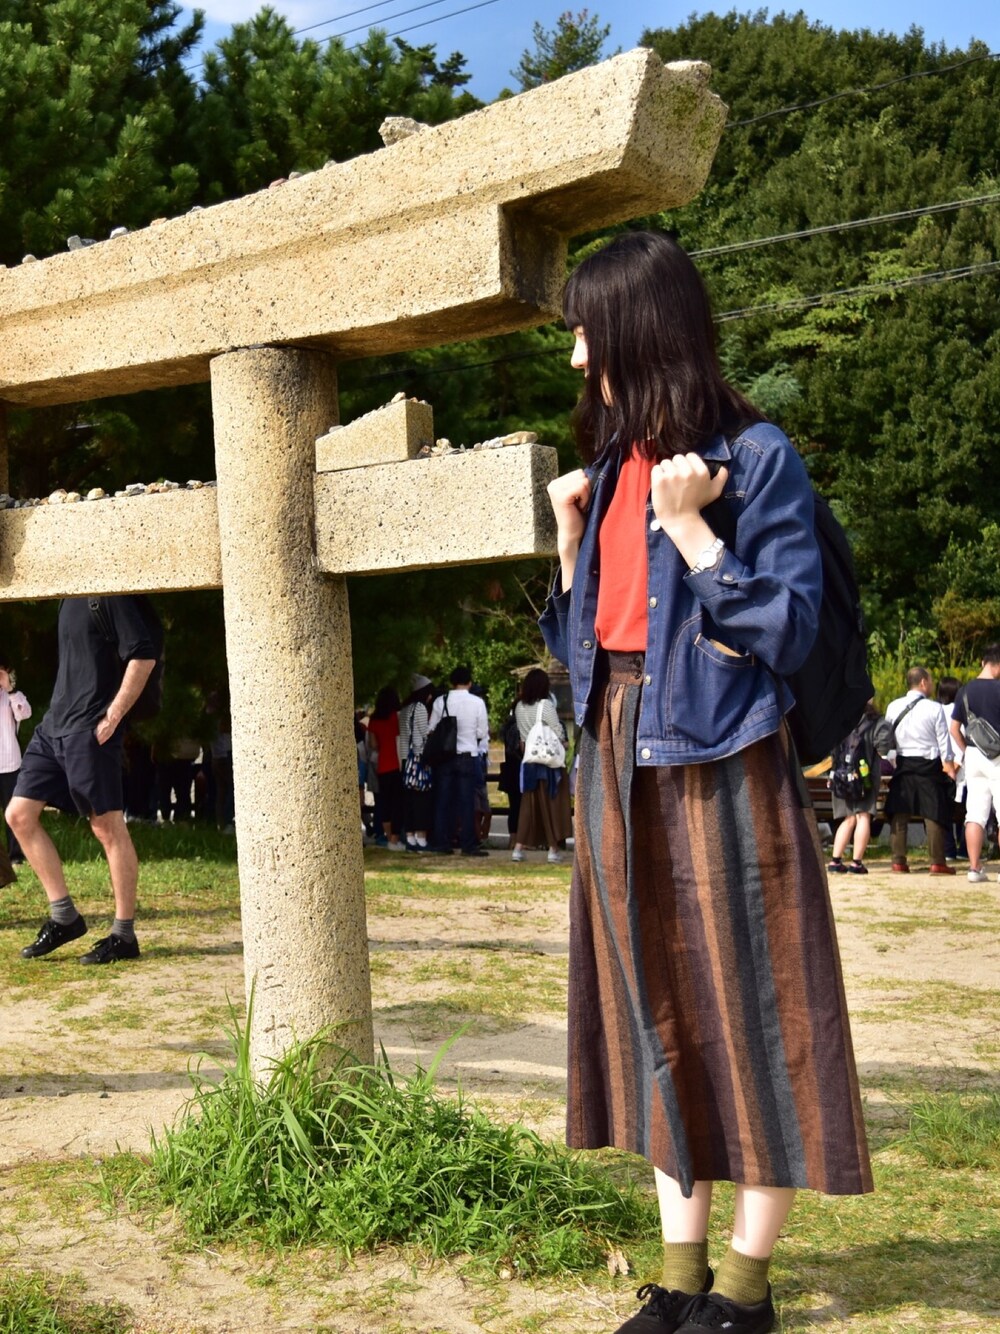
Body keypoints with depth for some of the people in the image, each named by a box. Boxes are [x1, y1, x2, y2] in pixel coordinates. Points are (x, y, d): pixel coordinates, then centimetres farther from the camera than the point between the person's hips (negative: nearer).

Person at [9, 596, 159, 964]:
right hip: (54, 725, 10)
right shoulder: (70, 601, 18)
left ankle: (124, 936, 4)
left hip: (90, 728, -10)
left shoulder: (110, 596, -8)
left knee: (108, 827, -4)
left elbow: (143, 656, -16)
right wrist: (58, 715, 16)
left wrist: (113, 716, -18)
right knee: (19, 815, 5)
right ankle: (63, 917, 13)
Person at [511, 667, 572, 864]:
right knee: (551, 803, 2)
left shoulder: (519, 707, 4)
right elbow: (558, 732, -10)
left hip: (528, 759, 5)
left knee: (528, 804, 9)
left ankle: (519, 847, 4)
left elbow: (521, 733, 7)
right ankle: (553, 848, 3)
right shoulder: (546, 704, -12)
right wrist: (563, 743, 8)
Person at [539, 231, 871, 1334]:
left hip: (719, 763, -7)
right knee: (657, 1010, 10)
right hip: (617, 758, 7)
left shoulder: (754, 457, -7)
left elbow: (789, 632, -13)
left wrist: (689, 526, -18)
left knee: (745, 1005, 1)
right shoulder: (614, 463, 13)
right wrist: (571, 532, 3)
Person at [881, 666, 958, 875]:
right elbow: (944, 742, -5)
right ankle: (938, 863, 0)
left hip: (903, 765, 3)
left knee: (899, 814, 5)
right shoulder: (934, 708, -8)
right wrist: (950, 768, 2)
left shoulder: (893, 707, 3)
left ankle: (898, 861, 3)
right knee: (934, 815, 1)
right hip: (929, 765, -3)